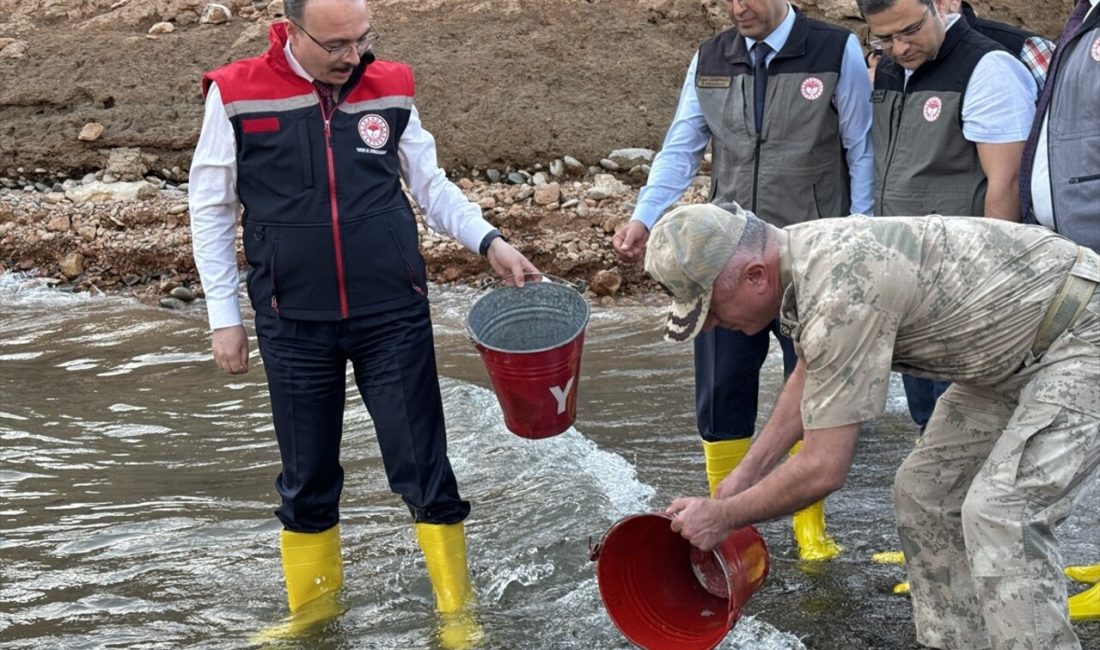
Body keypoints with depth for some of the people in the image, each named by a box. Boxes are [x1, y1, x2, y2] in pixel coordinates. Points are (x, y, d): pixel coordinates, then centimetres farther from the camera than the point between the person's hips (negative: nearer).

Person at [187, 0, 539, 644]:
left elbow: (430, 184, 10)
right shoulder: (238, 95, -7)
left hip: (395, 318, 0)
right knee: (307, 476, 12)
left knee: (423, 468, 3)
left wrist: (489, 239, -6)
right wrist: (225, 314, 2)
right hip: (295, 325, 0)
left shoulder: (390, 89, -1)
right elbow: (212, 207, 2)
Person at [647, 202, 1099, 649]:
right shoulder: (804, 254, -2)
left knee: (1001, 513, -21)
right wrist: (745, 474, 18)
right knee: (924, 491, 10)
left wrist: (722, 516, -11)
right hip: (1016, 355, 10)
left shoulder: (840, 292, -31)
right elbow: (810, 375, 18)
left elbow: (823, 469, -25)